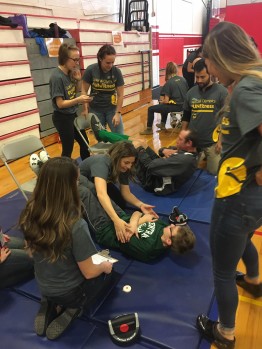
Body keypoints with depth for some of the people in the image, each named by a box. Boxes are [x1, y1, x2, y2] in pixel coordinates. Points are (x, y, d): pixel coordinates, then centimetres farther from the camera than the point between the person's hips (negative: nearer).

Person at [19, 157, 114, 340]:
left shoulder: (29, 215, -18)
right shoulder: (76, 226, -36)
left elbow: (33, 252, 1)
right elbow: (89, 273, -23)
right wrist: (105, 266, 0)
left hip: (44, 288, 5)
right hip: (71, 291, -4)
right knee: (106, 274, 25)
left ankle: (49, 306, 14)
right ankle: (73, 309, 6)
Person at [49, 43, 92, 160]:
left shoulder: (69, 73, 0)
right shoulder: (57, 77, -22)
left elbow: (76, 91, 15)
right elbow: (60, 104, -23)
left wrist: (78, 79, -4)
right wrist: (78, 100, -35)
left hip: (72, 115, 9)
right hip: (62, 118, -9)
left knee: (84, 142, 19)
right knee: (68, 149, 0)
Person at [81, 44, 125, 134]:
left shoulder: (117, 72, -10)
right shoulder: (90, 70, -13)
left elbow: (120, 94, -6)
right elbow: (84, 90, -4)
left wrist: (118, 113, -10)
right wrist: (85, 108, -9)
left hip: (112, 109, 1)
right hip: (95, 109, 0)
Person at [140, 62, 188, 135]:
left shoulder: (169, 83, -14)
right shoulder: (183, 79, 3)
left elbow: (166, 101, -16)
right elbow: (186, 93, 12)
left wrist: (161, 101, 8)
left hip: (175, 106, -7)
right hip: (183, 105, 8)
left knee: (151, 109, 1)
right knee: (164, 105, 35)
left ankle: (149, 129, 10)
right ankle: (162, 124, 43)